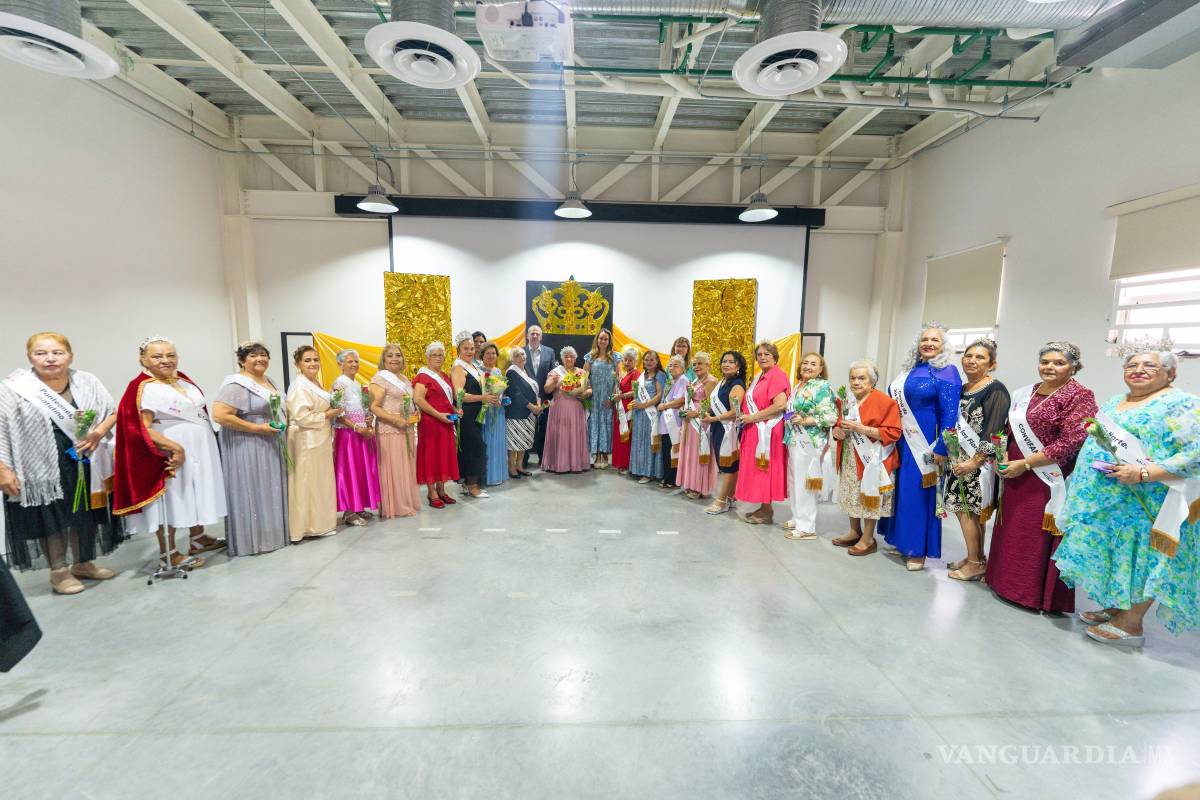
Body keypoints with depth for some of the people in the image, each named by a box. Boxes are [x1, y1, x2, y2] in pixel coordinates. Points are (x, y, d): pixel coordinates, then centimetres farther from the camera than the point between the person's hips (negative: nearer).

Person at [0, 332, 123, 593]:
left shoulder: (87, 382, -2)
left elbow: (114, 412, 6)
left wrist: (99, 432, -13)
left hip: (86, 465, 3)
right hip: (43, 469, -3)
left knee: (86, 515, 15)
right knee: (52, 520, 9)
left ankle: (83, 563, 33)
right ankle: (58, 572, 26)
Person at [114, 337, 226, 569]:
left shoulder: (183, 380, 8)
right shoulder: (143, 388, -15)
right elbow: (142, 429, -21)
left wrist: (207, 440, 16)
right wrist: (175, 448, -26)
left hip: (199, 450, 8)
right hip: (171, 453, -7)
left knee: (196, 496, 17)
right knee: (170, 501, 4)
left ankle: (198, 538, 32)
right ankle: (168, 553, 17)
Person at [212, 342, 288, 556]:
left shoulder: (268, 381, 13)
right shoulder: (237, 384, -15)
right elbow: (219, 416, -23)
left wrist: (283, 421, 8)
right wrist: (257, 428, -22)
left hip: (271, 446, 9)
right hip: (248, 448, -9)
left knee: (270, 491, 15)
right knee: (253, 492, 0)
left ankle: (271, 533, 27)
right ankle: (253, 539, 12)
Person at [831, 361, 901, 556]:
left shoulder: (884, 402, -11)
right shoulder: (847, 400, 10)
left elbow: (892, 433, -16)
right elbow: (839, 424, 21)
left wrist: (860, 428, -23)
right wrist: (837, 430, -2)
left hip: (871, 459, -7)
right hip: (849, 459, 7)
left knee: (869, 497, 1)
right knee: (852, 495, 13)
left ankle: (868, 538, 15)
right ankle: (855, 532, 28)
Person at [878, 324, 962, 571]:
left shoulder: (947, 372, -7)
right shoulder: (909, 368, 12)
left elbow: (950, 413, -13)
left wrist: (941, 449, -17)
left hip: (924, 444, -6)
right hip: (901, 440, 6)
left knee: (918, 492, 0)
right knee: (900, 489, 11)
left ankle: (917, 550, 13)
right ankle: (902, 540, 25)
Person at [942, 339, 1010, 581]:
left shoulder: (995, 390, -10)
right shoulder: (961, 389, 12)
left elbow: (992, 432, -16)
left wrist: (974, 462, -19)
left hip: (979, 463, -7)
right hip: (960, 460, 7)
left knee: (968, 510, -3)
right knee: (965, 509, 12)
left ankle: (975, 563, 11)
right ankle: (975, 557, 25)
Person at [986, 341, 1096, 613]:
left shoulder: (1079, 396, -8)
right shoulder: (1026, 392, 11)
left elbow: (1070, 443, -16)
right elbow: (1010, 429, 17)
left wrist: (1024, 464, -17)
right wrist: (1004, 457, 0)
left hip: (1048, 481, -6)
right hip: (1015, 477, 7)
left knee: (1039, 537, 1)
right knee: (1011, 532, 13)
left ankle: (1037, 594, 15)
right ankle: (1009, 583, 27)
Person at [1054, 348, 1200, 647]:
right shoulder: (1114, 402, 12)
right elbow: (1096, 442, 22)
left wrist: (1143, 473, -25)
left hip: (1146, 504, -7)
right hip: (1105, 499, 7)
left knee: (1142, 558, 4)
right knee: (1118, 556, 15)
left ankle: (1131, 623, 16)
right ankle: (1116, 607, 29)